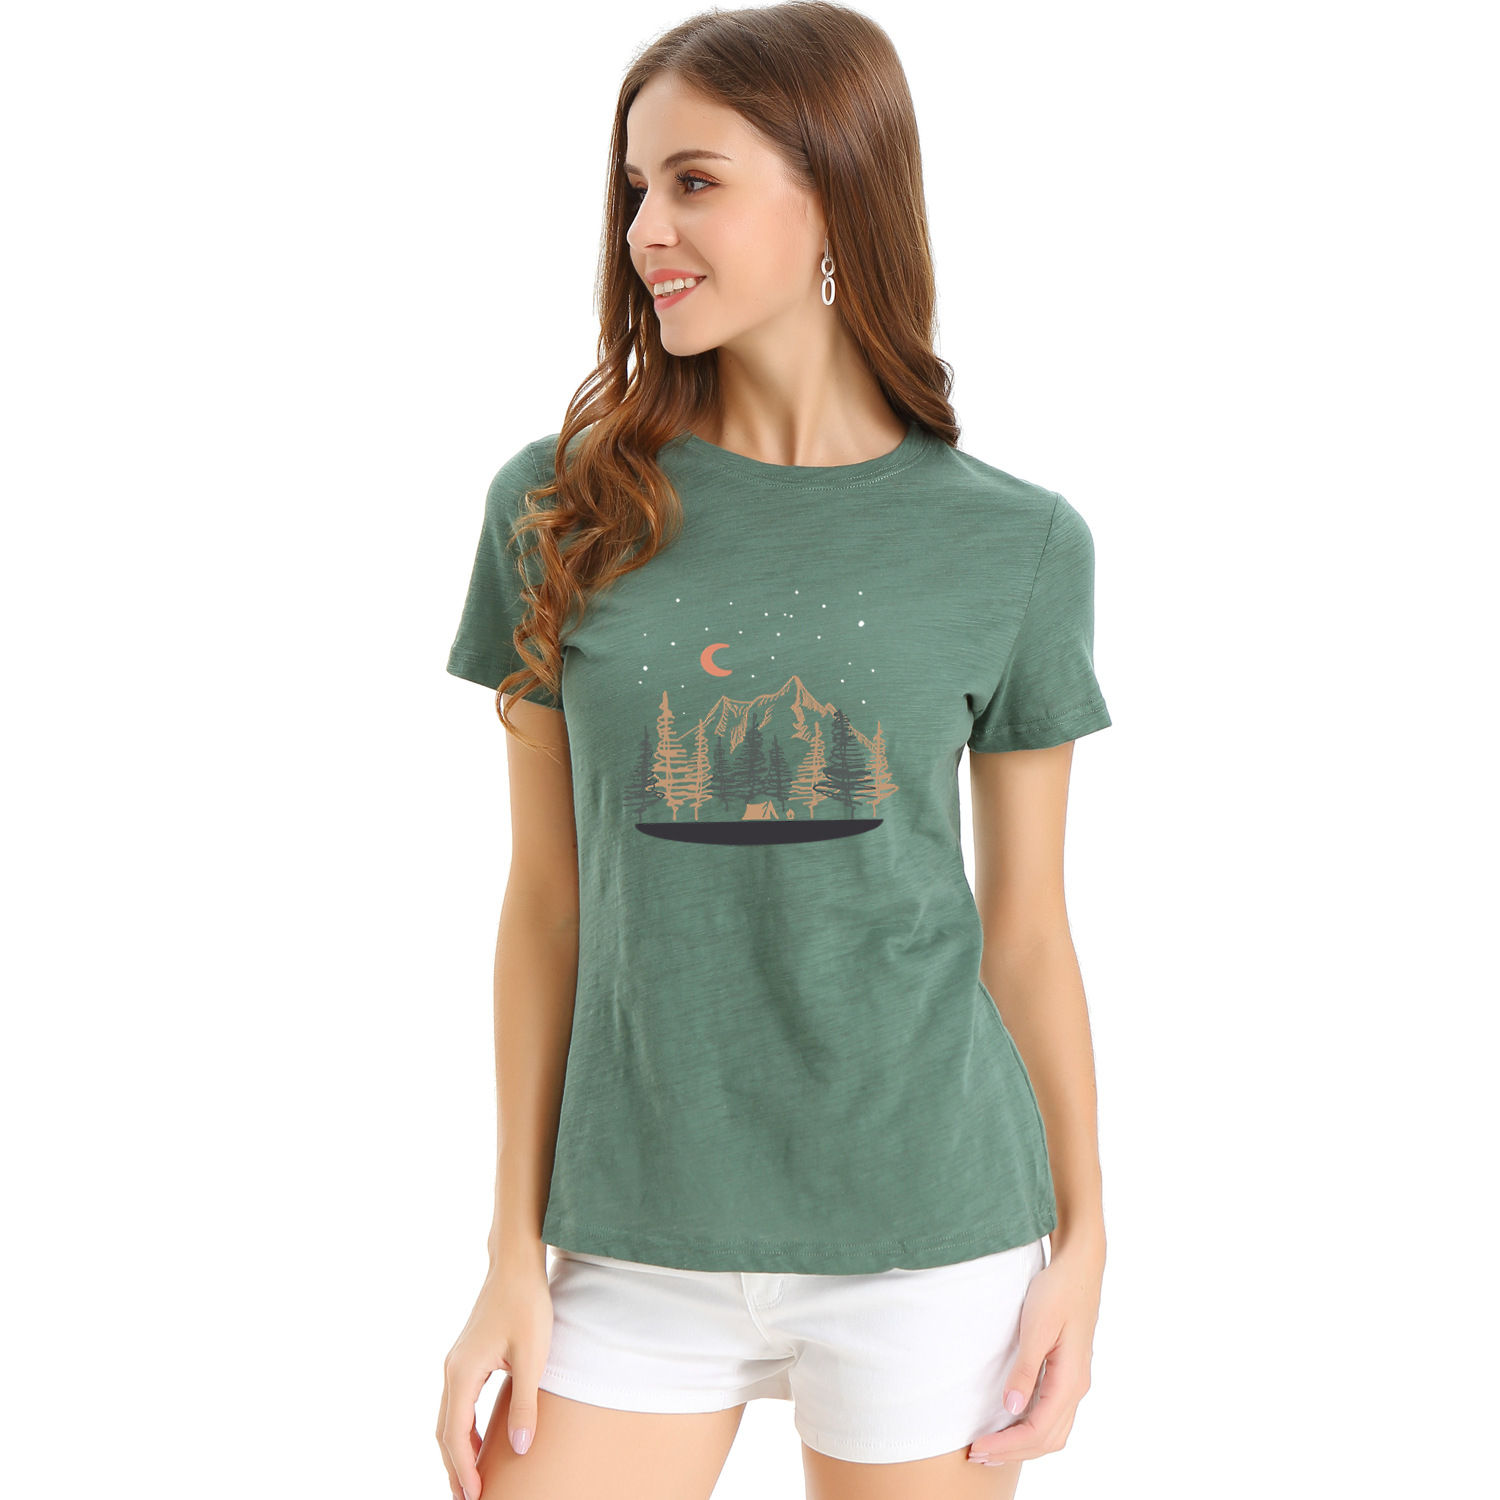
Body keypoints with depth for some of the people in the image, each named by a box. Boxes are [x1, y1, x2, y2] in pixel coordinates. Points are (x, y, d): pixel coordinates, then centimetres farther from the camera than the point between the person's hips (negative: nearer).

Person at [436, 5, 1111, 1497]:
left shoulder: (1017, 545, -3)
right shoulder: (559, 507, -1)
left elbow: (1026, 929, 4)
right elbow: (546, 900, 2)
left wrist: (1082, 1244, 5)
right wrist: (515, 1255, 3)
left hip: (930, 1243, -1)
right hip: (639, 1244, 1)